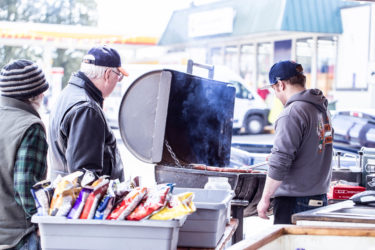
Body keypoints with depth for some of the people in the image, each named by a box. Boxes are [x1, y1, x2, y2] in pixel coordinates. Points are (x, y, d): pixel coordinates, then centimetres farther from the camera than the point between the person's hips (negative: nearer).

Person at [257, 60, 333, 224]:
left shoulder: (292, 113, -14)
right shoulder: (321, 109, 13)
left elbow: (280, 162, -18)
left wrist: (265, 198, -11)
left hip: (294, 202, -8)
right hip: (320, 198, 8)